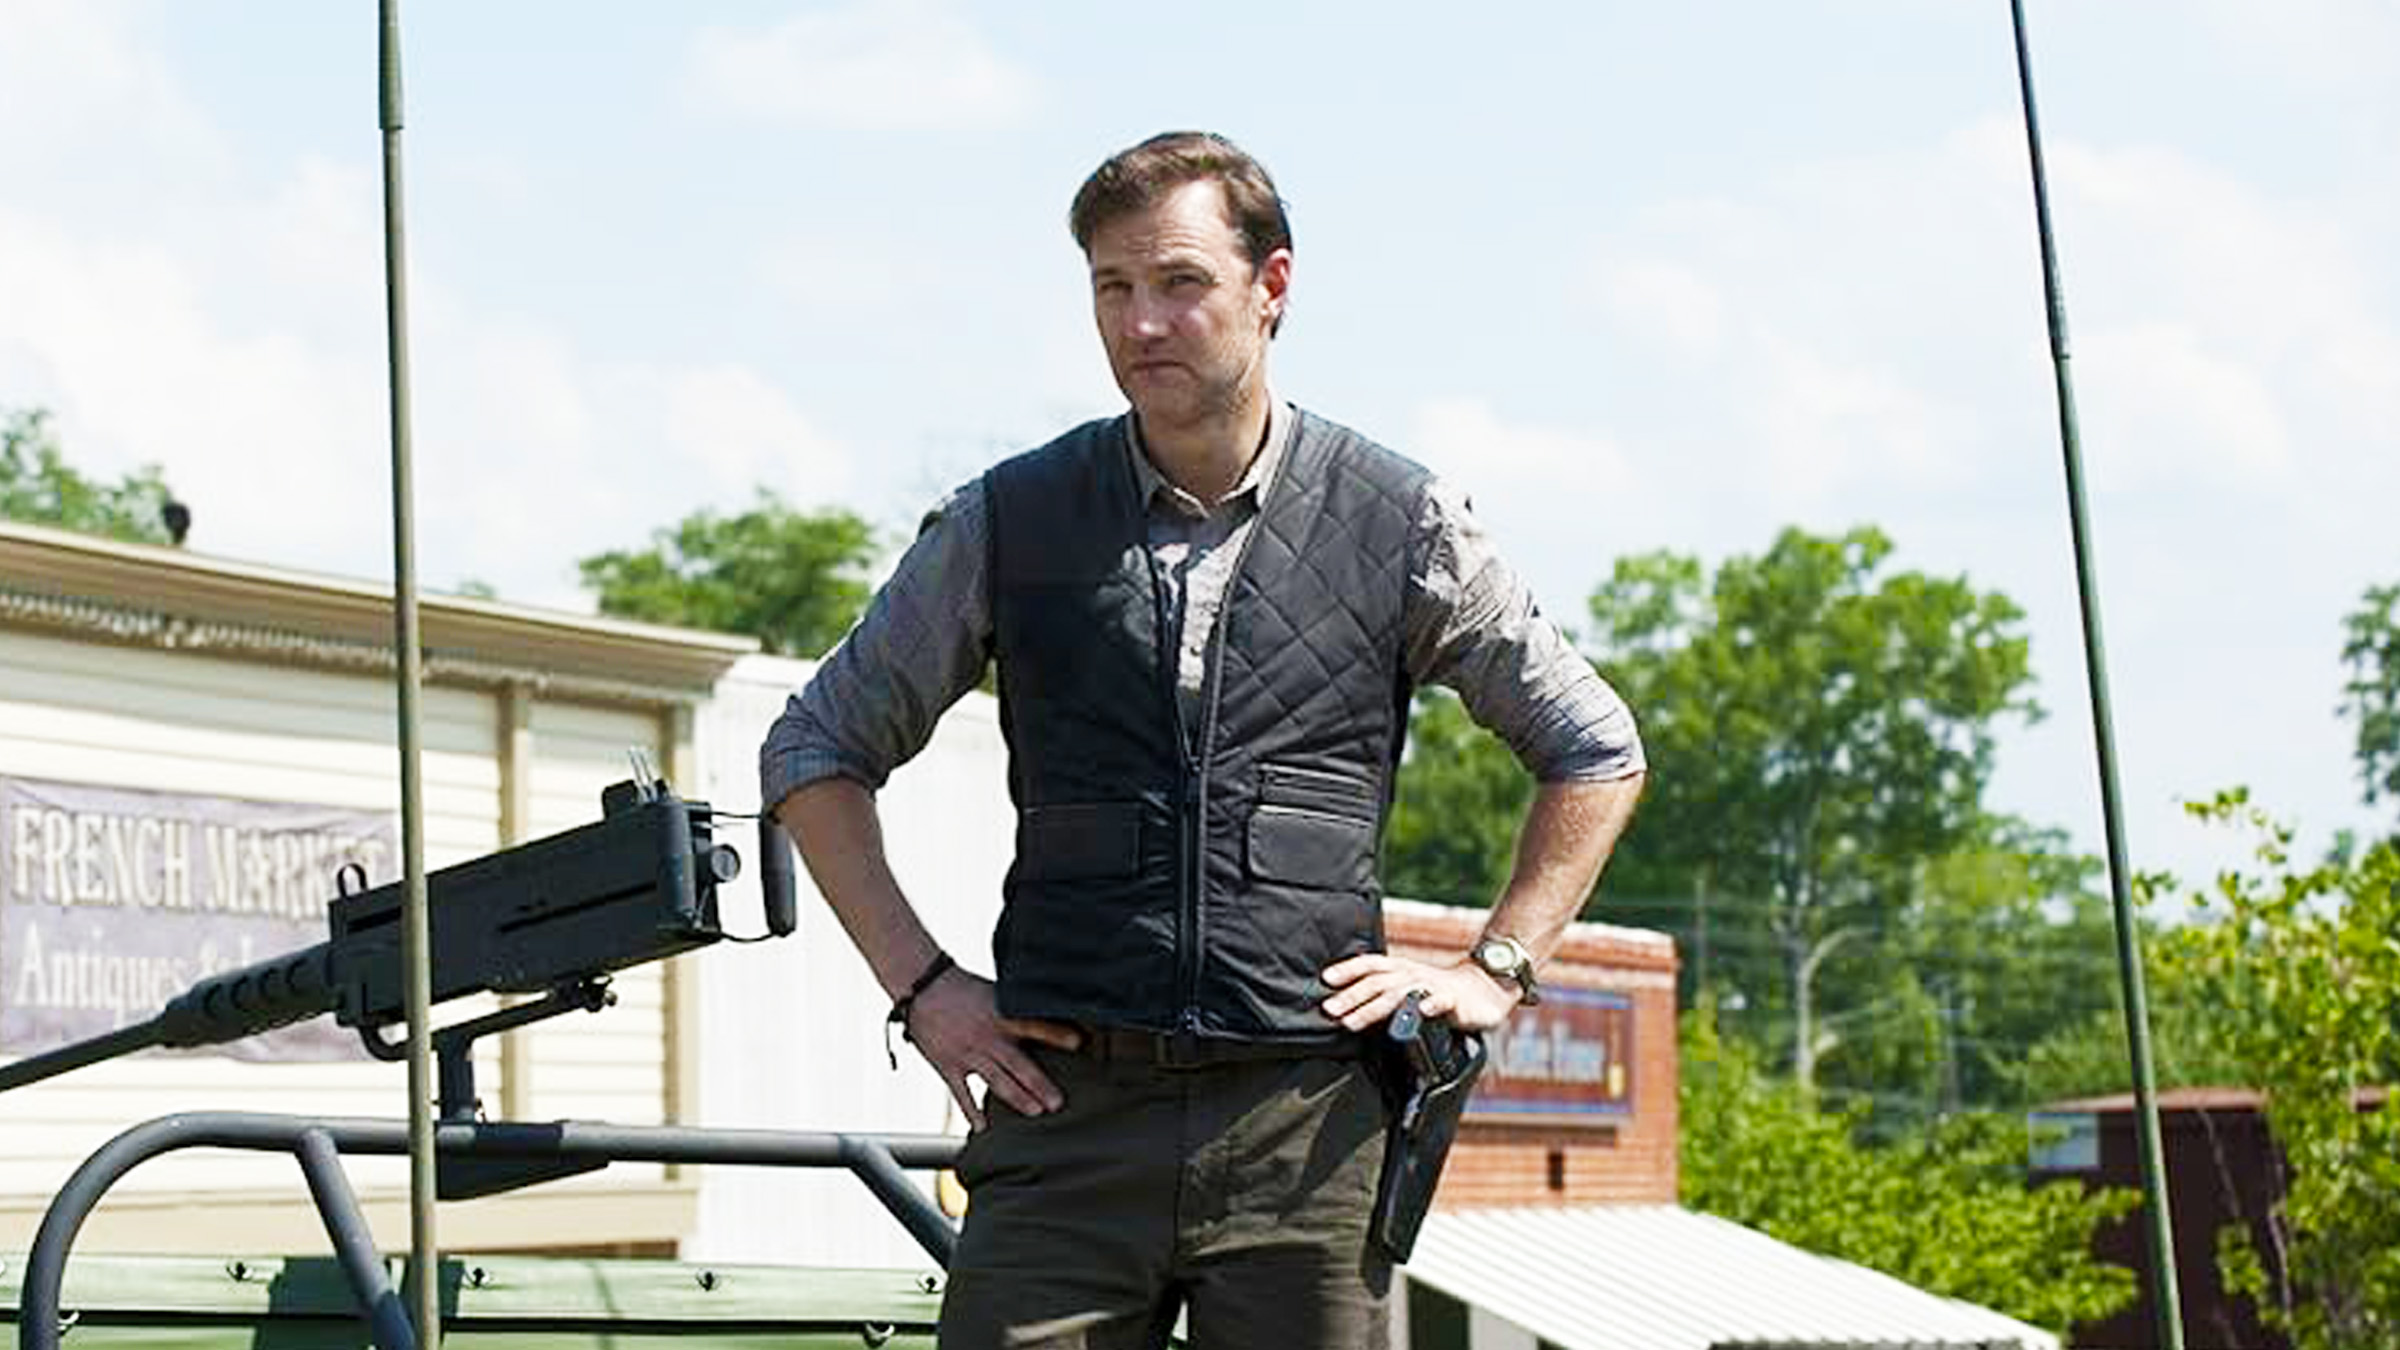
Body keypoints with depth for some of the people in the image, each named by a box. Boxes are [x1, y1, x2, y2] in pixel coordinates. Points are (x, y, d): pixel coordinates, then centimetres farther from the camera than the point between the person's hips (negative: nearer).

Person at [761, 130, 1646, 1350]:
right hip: (1065, 1113, 0)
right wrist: (919, 983, 6)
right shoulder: (1009, 522, 5)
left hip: (1309, 1123, 0)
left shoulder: (1400, 524, 4)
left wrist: (1495, 969, 7)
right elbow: (816, 748, 15)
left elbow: (1596, 753, 16)